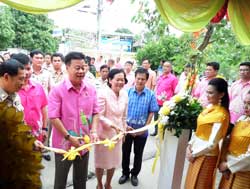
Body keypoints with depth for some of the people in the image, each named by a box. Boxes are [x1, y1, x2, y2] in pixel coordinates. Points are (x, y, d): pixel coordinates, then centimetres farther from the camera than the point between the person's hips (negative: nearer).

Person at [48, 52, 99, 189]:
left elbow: (95, 113, 4)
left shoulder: (91, 89, -1)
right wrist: (69, 137, -18)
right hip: (64, 144, -3)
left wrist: (93, 131, -11)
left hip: (84, 143, 4)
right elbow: (53, 117, -16)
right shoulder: (57, 90, -14)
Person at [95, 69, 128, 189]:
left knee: (114, 160, 19)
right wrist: (113, 125, -27)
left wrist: (124, 130, 13)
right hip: (103, 133, -5)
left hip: (117, 133, 5)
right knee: (101, 160, 15)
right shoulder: (103, 94, -19)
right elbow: (99, 116, -19)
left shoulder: (124, 95, -2)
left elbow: (124, 115, 8)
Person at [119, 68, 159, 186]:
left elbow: (151, 113, -5)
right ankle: (125, 173, 38)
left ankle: (134, 174, 38)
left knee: (138, 154, 16)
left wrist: (145, 127, -9)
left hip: (142, 131, 0)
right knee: (125, 152, 16)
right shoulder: (127, 92, -8)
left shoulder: (150, 95, -9)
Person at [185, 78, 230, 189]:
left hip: (206, 156, -7)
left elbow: (212, 143, -21)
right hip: (195, 153, 7)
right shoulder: (209, 107, 2)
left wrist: (193, 154, -11)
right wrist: (190, 145, -3)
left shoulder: (221, 115, -21)